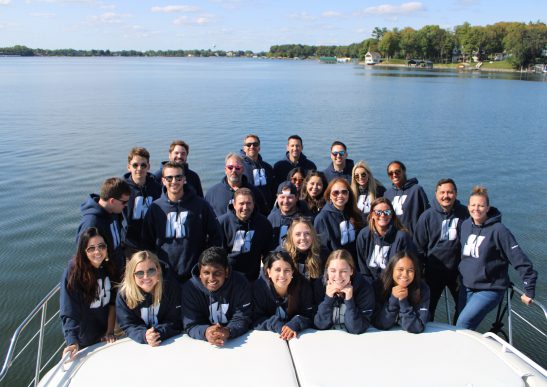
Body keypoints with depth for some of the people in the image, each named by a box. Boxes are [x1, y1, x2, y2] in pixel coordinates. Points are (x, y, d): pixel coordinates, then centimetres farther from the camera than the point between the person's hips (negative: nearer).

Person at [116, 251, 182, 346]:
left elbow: (174, 322, -7)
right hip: (138, 345, 0)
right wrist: (144, 336, -26)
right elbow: (128, 325, -7)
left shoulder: (172, 289, -8)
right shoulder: (123, 294, -7)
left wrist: (159, 334, -26)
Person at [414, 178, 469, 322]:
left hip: (458, 270, 2)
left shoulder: (464, 214, -7)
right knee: (427, 307, 9)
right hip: (434, 271, -1)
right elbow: (419, 246, -3)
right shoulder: (427, 216, -9)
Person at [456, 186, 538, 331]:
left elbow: (521, 261, -15)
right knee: (463, 322, 12)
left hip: (489, 290, -6)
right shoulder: (465, 225, 2)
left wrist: (529, 291, -13)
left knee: (463, 324, -19)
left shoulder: (498, 230, -17)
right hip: (466, 287, 6)